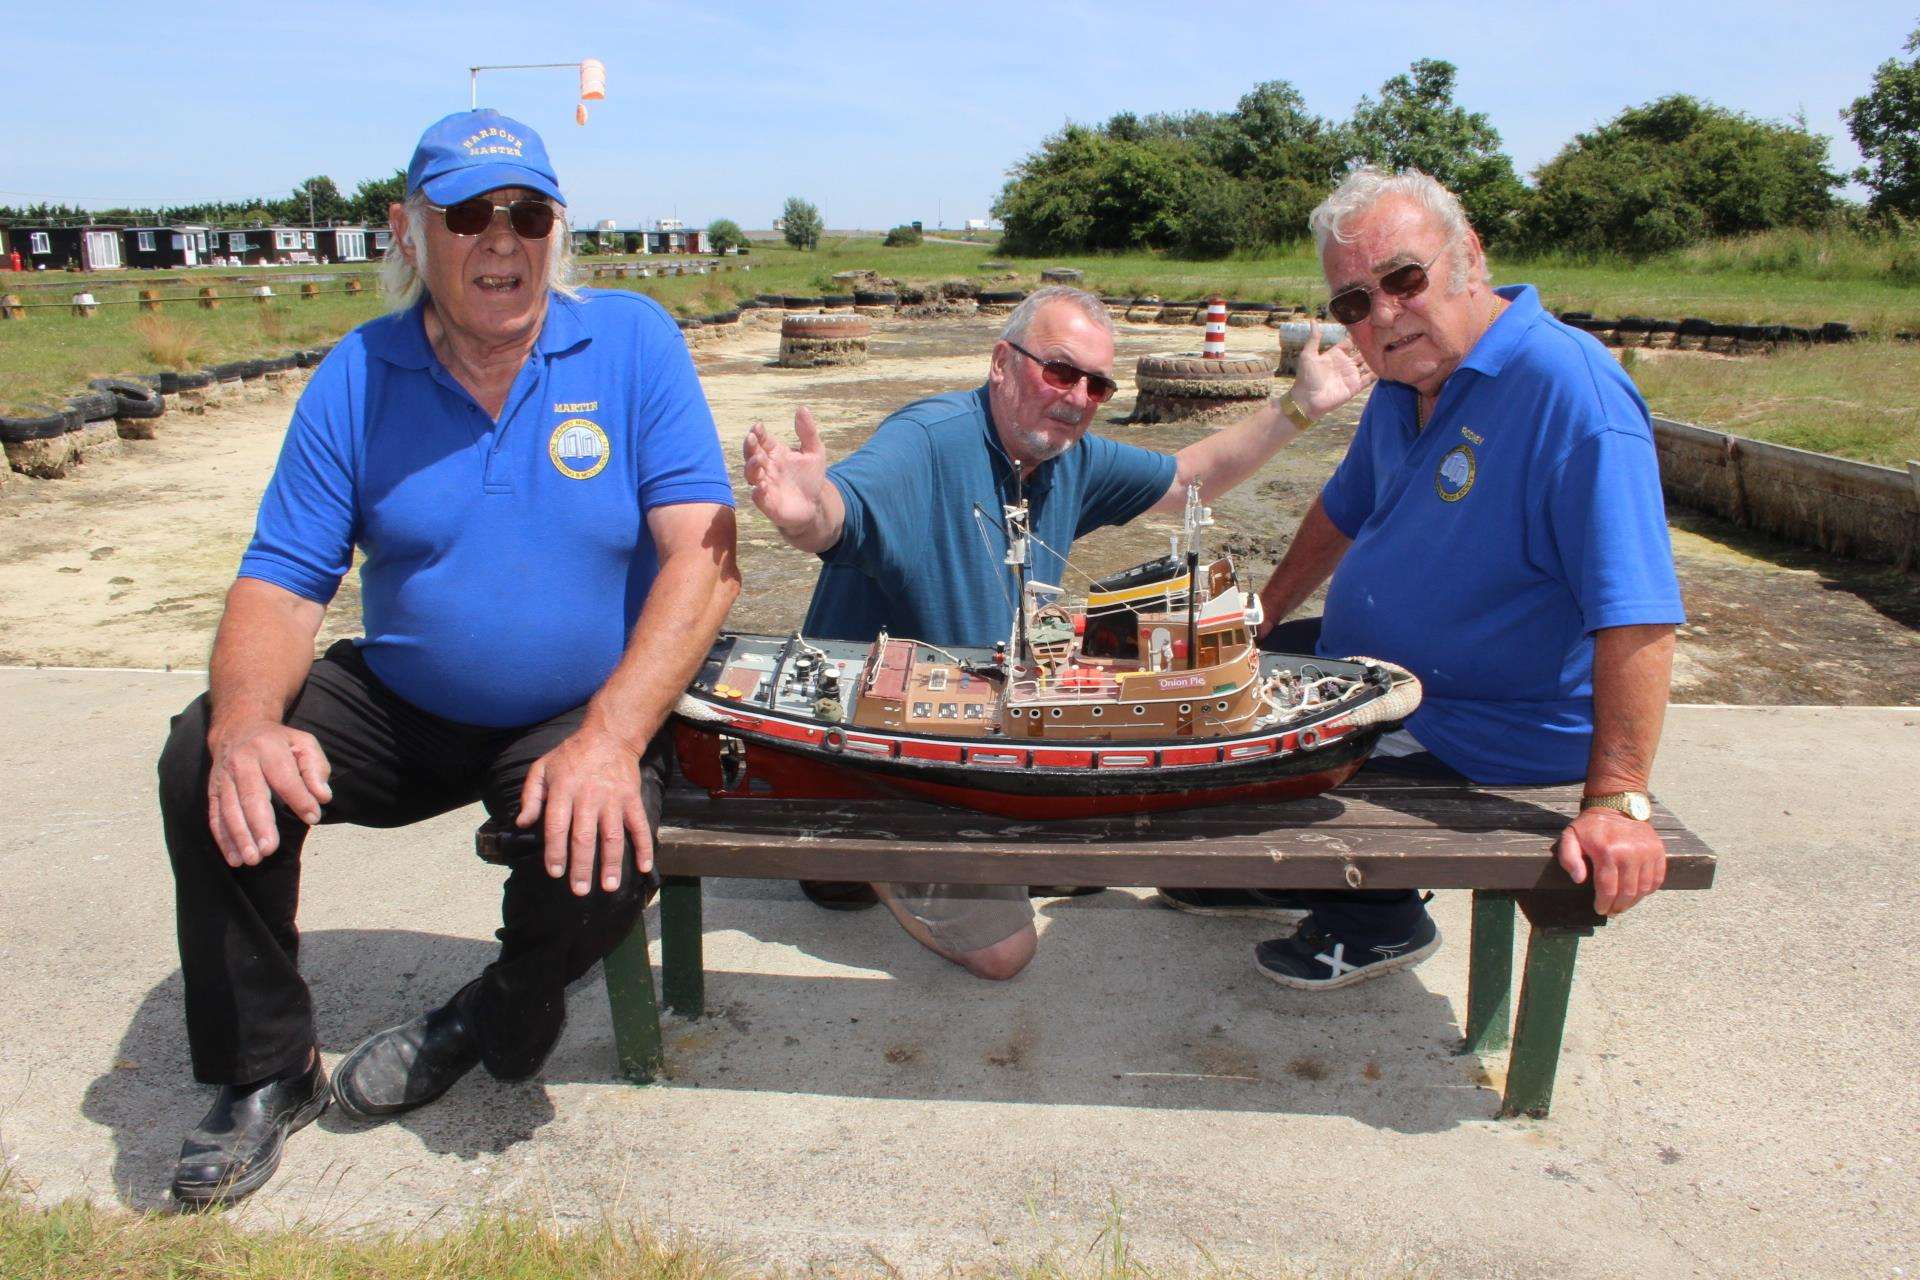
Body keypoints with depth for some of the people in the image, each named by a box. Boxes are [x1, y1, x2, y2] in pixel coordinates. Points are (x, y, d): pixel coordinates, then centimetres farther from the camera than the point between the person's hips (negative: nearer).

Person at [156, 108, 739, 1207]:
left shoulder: (633, 344, -9)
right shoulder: (358, 376, -1)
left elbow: (702, 557, -18)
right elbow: (282, 583, -6)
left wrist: (609, 739, -31)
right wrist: (247, 723, -28)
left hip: (585, 717, -2)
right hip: (401, 706, 3)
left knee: (601, 856, -30)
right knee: (206, 761, -18)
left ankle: (497, 1021, 8)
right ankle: (266, 1072, 4)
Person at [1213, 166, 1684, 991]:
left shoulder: (1568, 387, -28)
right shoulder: (1407, 378, 0)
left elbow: (1637, 614, -34)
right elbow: (1346, 510, 18)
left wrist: (1618, 804, -39)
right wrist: (1258, 621, 15)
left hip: (1486, 734, -9)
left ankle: (1376, 923, 9)